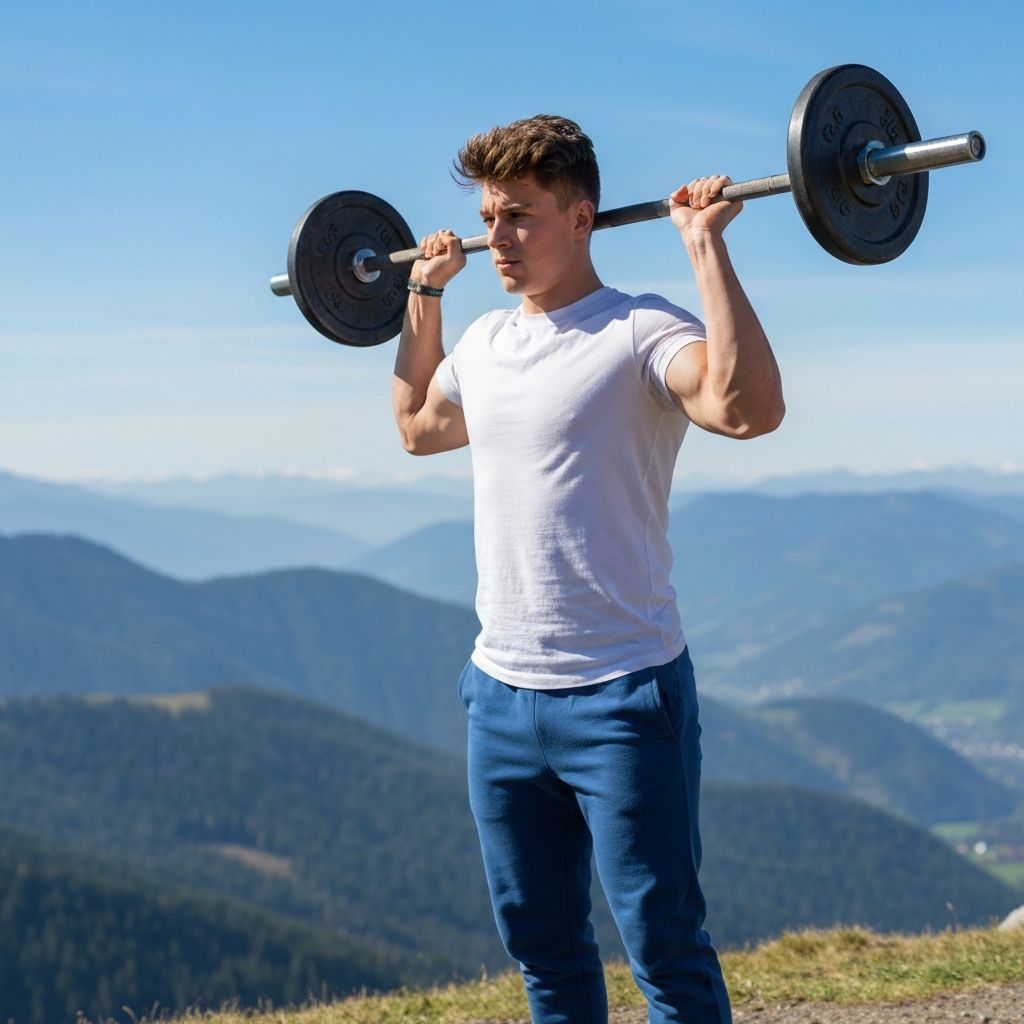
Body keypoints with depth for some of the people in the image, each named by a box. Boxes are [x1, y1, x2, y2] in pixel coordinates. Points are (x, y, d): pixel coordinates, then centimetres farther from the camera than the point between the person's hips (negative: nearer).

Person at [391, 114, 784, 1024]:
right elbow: (419, 427, 32)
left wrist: (708, 247, -28)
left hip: (622, 696, -7)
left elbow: (749, 407, -32)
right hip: (501, 693, 7)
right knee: (541, 944, 17)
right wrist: (425, 292, 28)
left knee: (665, 948, -2)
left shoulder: (640, 334, -12)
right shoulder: (486, 343, 11)